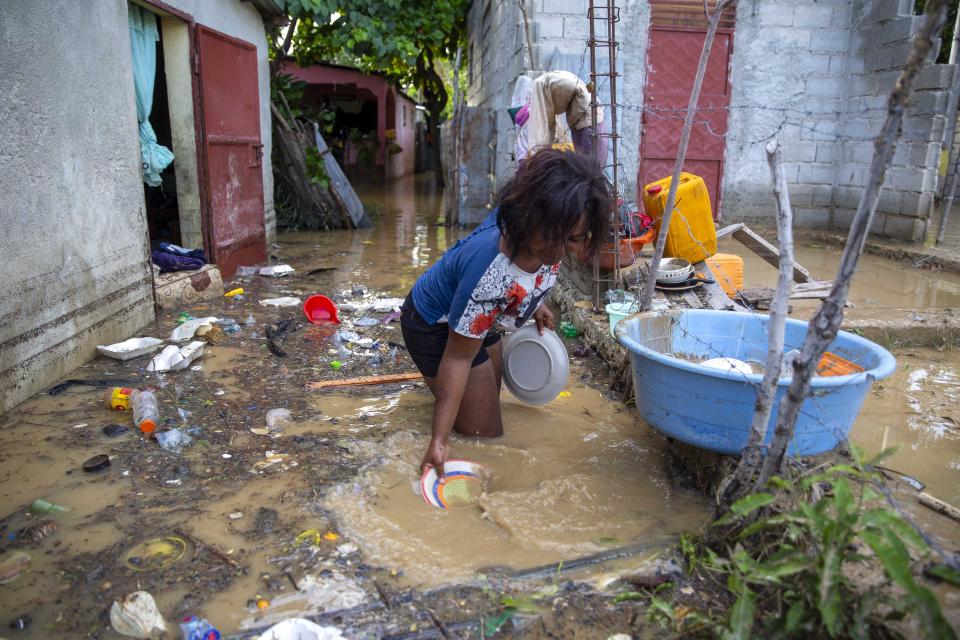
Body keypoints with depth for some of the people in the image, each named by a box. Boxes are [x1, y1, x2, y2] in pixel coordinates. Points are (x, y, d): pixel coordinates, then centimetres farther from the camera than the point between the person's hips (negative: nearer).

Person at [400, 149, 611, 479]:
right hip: (436, 327, -8)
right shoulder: (492, 273, -44)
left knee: (489, 400, 25)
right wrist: (439, 440, -34)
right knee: (485, 434, -3)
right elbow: (459, 356, -35)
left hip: (476, 318, 8)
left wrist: (533, 304, 13)